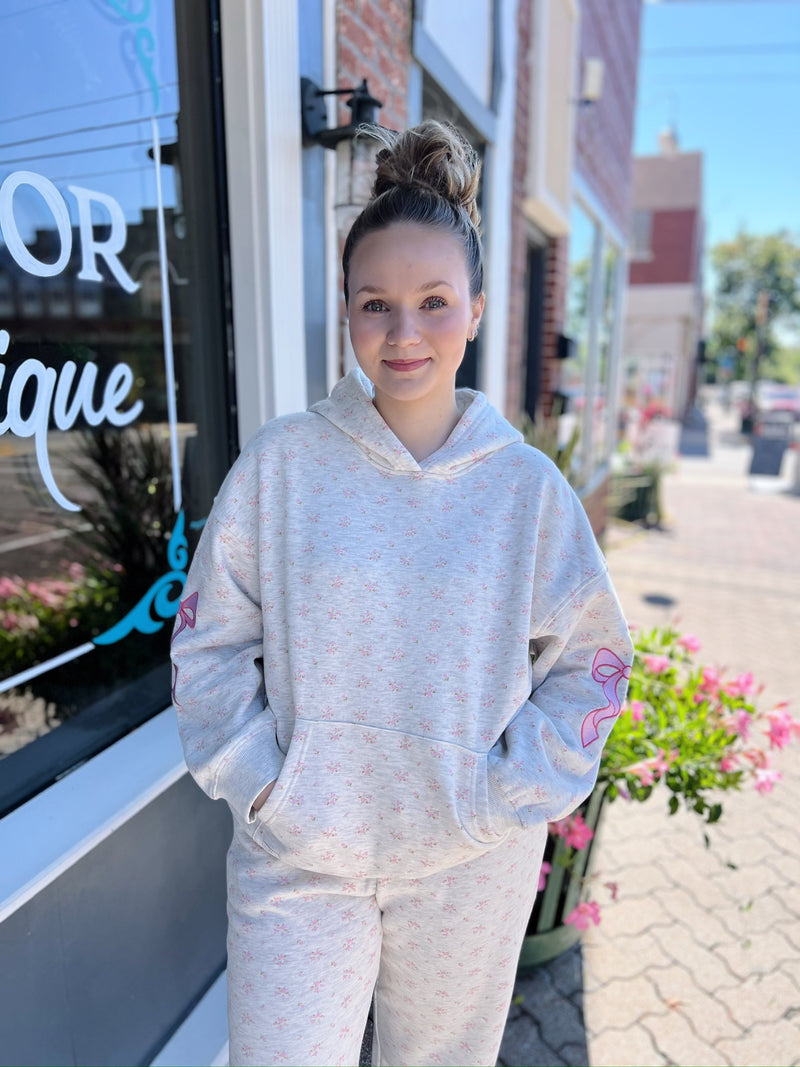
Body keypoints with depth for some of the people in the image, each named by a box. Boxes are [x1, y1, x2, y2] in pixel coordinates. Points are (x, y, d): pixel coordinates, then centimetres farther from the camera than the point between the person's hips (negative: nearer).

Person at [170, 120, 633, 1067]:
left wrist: (508, 794, -6)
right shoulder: (281, 464, -9)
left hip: (472, 865, 2)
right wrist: (260, 784, -8)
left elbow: (591, 660, 1)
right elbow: (208, 642, -2)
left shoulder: (527, 486, -7)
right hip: (297, 855, -1)